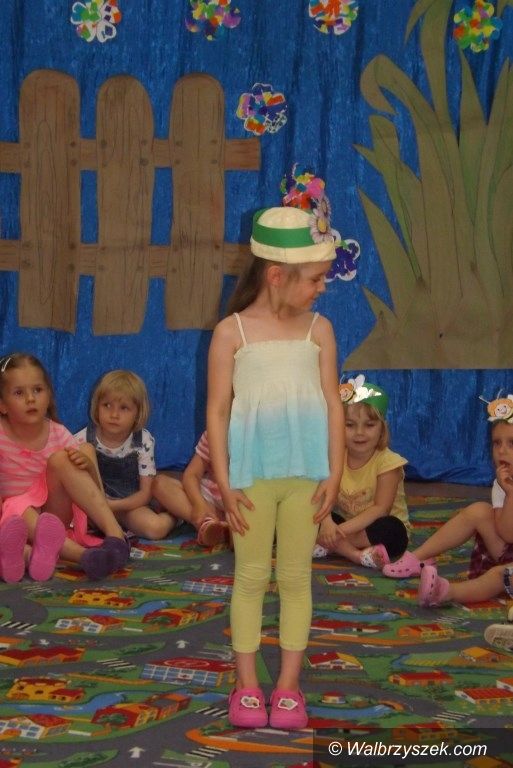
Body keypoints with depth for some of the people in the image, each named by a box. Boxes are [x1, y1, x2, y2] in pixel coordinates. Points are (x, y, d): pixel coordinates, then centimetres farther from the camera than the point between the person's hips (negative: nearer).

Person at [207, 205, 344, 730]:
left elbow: (332, 403, 2)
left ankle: (288, 684, 19)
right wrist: (223, 480, -7)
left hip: (305, 472, 2)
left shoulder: (318, 330, 2)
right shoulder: (232, 331, -5)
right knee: (251, 577, 7)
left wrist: (334, 473, -3)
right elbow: (217, 410, -3)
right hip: (252, 472, -2)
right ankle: (247, 684, 19)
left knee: (296, 577, 9)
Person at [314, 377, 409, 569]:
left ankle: (328, 546, -30)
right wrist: (327, 523, -36)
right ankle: (358, 555, -30)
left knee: (389, 528, -37)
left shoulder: (387, 461, -17)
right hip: (347, 526, 4)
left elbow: (380, 508, -24)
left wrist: (342, 529, -33)